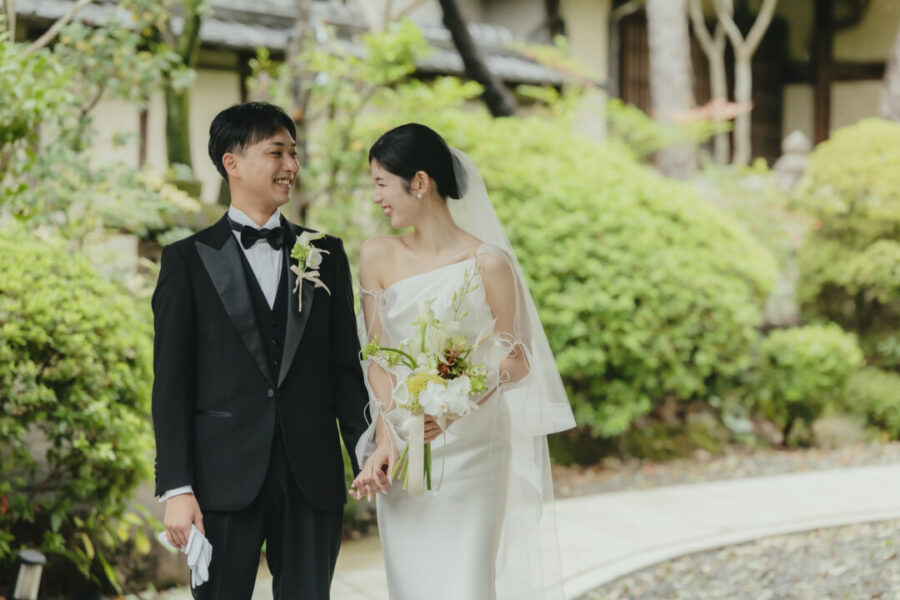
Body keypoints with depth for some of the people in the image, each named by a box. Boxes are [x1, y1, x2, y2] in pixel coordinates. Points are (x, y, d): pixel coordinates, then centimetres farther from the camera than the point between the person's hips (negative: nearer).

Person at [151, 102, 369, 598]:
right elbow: (171, 382, -1)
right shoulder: (188, 259, 3)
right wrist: (176, 487, -9)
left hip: (313, 479, 2)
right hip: (225, 478, -2)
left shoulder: (326, 255, 12)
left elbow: (345, 366, 11)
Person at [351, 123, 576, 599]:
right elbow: (377, 357, 1)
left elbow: (511, 359, -4)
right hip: (401, 453, 3)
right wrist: (384, 441, -10)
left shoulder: (488, 264, -9)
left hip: (470, 448, -3)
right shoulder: (377, 256, 1)